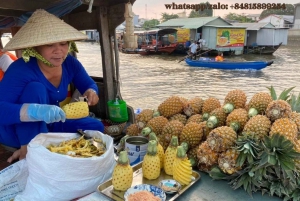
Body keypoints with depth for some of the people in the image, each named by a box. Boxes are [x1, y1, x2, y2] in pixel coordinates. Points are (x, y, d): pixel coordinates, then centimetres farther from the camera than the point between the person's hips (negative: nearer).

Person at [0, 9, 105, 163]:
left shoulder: (70, 64, -11)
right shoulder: (20, 70, -29)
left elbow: (89, 84, 1)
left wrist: (91, 92, -24)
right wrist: (36, 111, -55)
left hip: (50, 126, 6)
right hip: (15, 130, -6)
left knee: (95, 127, -7)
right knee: (36, 88, -32)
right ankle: (29, 149, -28)